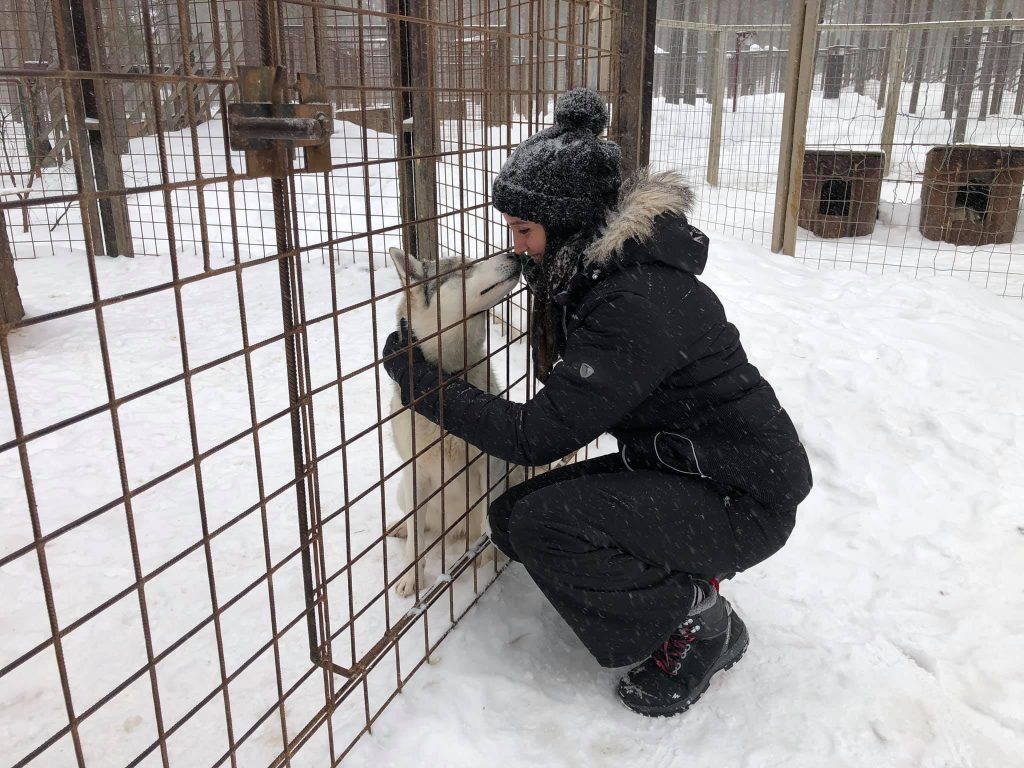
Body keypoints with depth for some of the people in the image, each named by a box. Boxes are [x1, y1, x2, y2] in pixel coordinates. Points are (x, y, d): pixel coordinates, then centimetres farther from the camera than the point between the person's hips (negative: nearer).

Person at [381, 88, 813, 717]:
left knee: (542, 522, -25)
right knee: (512, 515, -2)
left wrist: (424, 385, -19)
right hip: (679, 467, 9)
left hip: (744, 499, -9)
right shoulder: (598, 269, 1)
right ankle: (684, 578, 11)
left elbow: (535, 437, -27)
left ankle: (697, 624, -3)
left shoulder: (636, 304, -29)